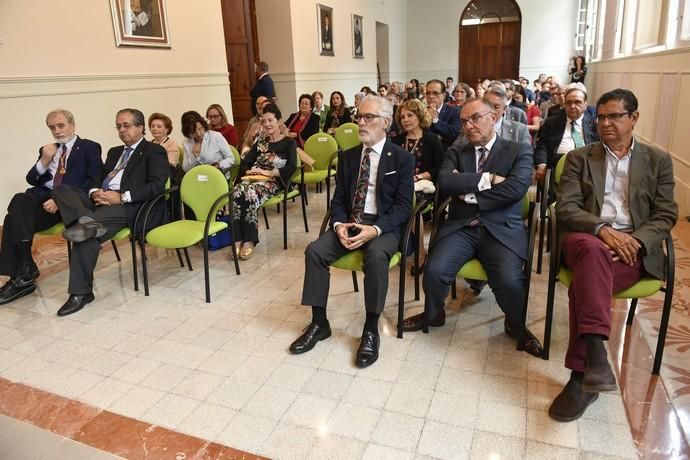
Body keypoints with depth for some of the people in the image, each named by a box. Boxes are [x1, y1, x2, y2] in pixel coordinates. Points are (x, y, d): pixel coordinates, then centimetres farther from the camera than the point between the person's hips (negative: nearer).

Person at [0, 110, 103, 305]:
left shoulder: (89, 147, 8)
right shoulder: (47, 150, 26)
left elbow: (94, 180, -7)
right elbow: (32, 180, 22)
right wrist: (44, 161, 1)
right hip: (43, 197, 5)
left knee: (16, 217, -26)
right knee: (20, 201, -28)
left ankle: (21, 272, -19)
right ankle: (24, 268, -24)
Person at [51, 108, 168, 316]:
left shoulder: (154, 151, 6)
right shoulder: (114, 152, 31)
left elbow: (157, 186, -9)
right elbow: (98, 178, 24)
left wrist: (122, 197, -17)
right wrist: (94, 192, -1)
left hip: (128, 206, -8)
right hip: (100, 201, 8)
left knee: (86, 235, -29)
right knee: (61, 189, -13)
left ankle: (81, 292, -21)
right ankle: (87, 222, -40)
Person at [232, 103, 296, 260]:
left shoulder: (289, 142, 8)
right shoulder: (260, 142, 24)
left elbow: (291, 167, -9)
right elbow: (245, 162, 13)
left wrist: (269, 172, -15)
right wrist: (249, 171, -9)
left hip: (274, 182, -4)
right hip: (254, 179, 5)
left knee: (251, 193, -36)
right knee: (237, 192, -31)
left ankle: (249, 241, -32)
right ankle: (238, 239, -34)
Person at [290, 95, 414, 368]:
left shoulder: (402, 158, -1)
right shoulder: (347, 156, 12)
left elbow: (403, 205, -8)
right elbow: (338, 198, 10)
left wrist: (375, 229, -24)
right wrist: (339, 224, -12)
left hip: (384, 226, -4)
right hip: (349, 223, 4)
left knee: (375, 255, -36)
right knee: (314, 250, -20)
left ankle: (371, 330, -20)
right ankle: (319, 323, -6)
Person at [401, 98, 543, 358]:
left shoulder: (519, 151, 6)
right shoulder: (456, 152, 13)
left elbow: (516, 188, -13)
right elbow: (444, 182, -7)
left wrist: (469, 193, -9)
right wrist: (487, 179, -12)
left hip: (501, 229, -2)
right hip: (461, 227, 2)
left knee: (508, 281, -27)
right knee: (434, 271, -22)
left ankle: (516, 326, 9)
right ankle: (434, 314, 13)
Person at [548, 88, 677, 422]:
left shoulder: (658, 160, 15)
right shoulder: (579, 158, 14)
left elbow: (666, 215, 8)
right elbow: (565, 207, 2)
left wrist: (635, 240, -13)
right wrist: (602, 229, -16)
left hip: (633, 247, 0)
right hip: (586, 238, 0)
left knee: (586, 282, -34)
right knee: (595, 253, -39)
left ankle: (581, 375, -31)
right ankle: (595, 354, -45)